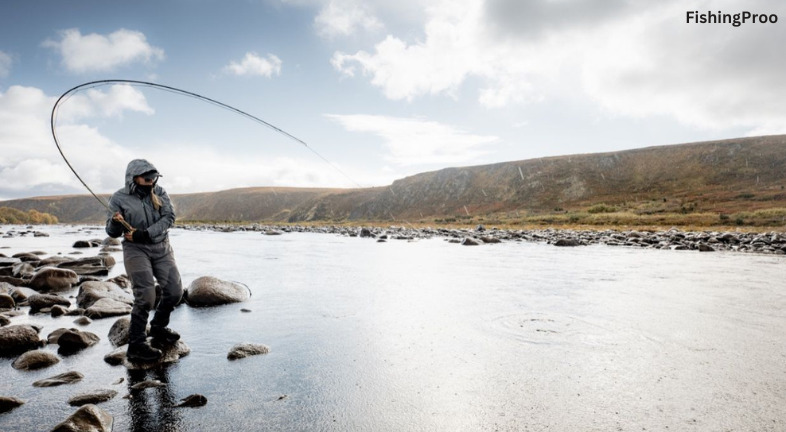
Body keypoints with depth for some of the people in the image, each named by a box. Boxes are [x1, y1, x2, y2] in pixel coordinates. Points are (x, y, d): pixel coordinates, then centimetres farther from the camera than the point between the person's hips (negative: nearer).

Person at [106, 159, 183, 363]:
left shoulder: (159, 192, 2)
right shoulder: (119, 198, -4)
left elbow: (169, 217, -12)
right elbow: (112, 232, -1)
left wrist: (145, 234, -22)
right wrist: (115, 222, -25)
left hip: (161, 248, 4)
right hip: (136, 249, -4)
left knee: (174, 291, 2)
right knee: (145, 297, -15)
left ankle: (158, 328, 28)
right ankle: (136, 346, -3)